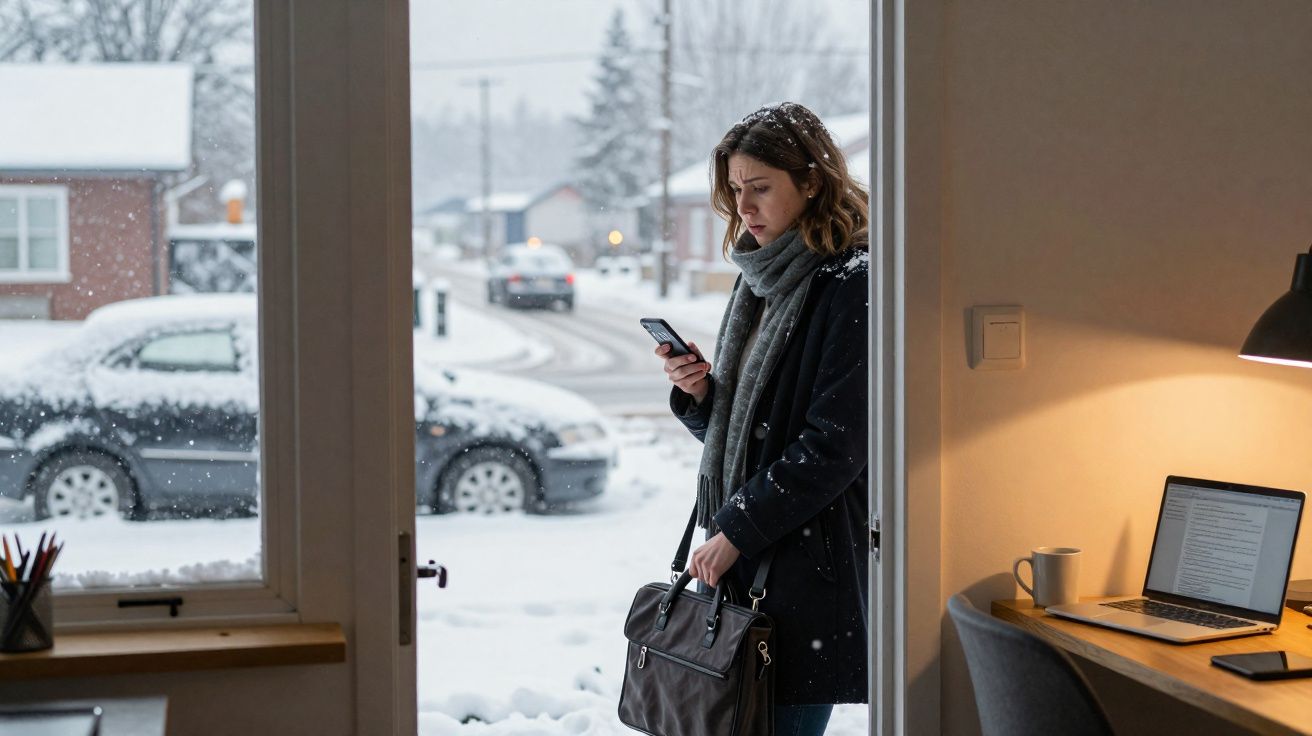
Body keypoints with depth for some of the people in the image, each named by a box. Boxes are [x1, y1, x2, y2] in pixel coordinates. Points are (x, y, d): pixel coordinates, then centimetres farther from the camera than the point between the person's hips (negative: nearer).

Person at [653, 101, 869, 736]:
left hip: (810, 560, -8)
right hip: (735, 550, 8)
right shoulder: (758, 281, 15)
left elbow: (834, 446, -16)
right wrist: (697, 393, -1)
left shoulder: (853, 285, -11)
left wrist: (736, 532, -14)